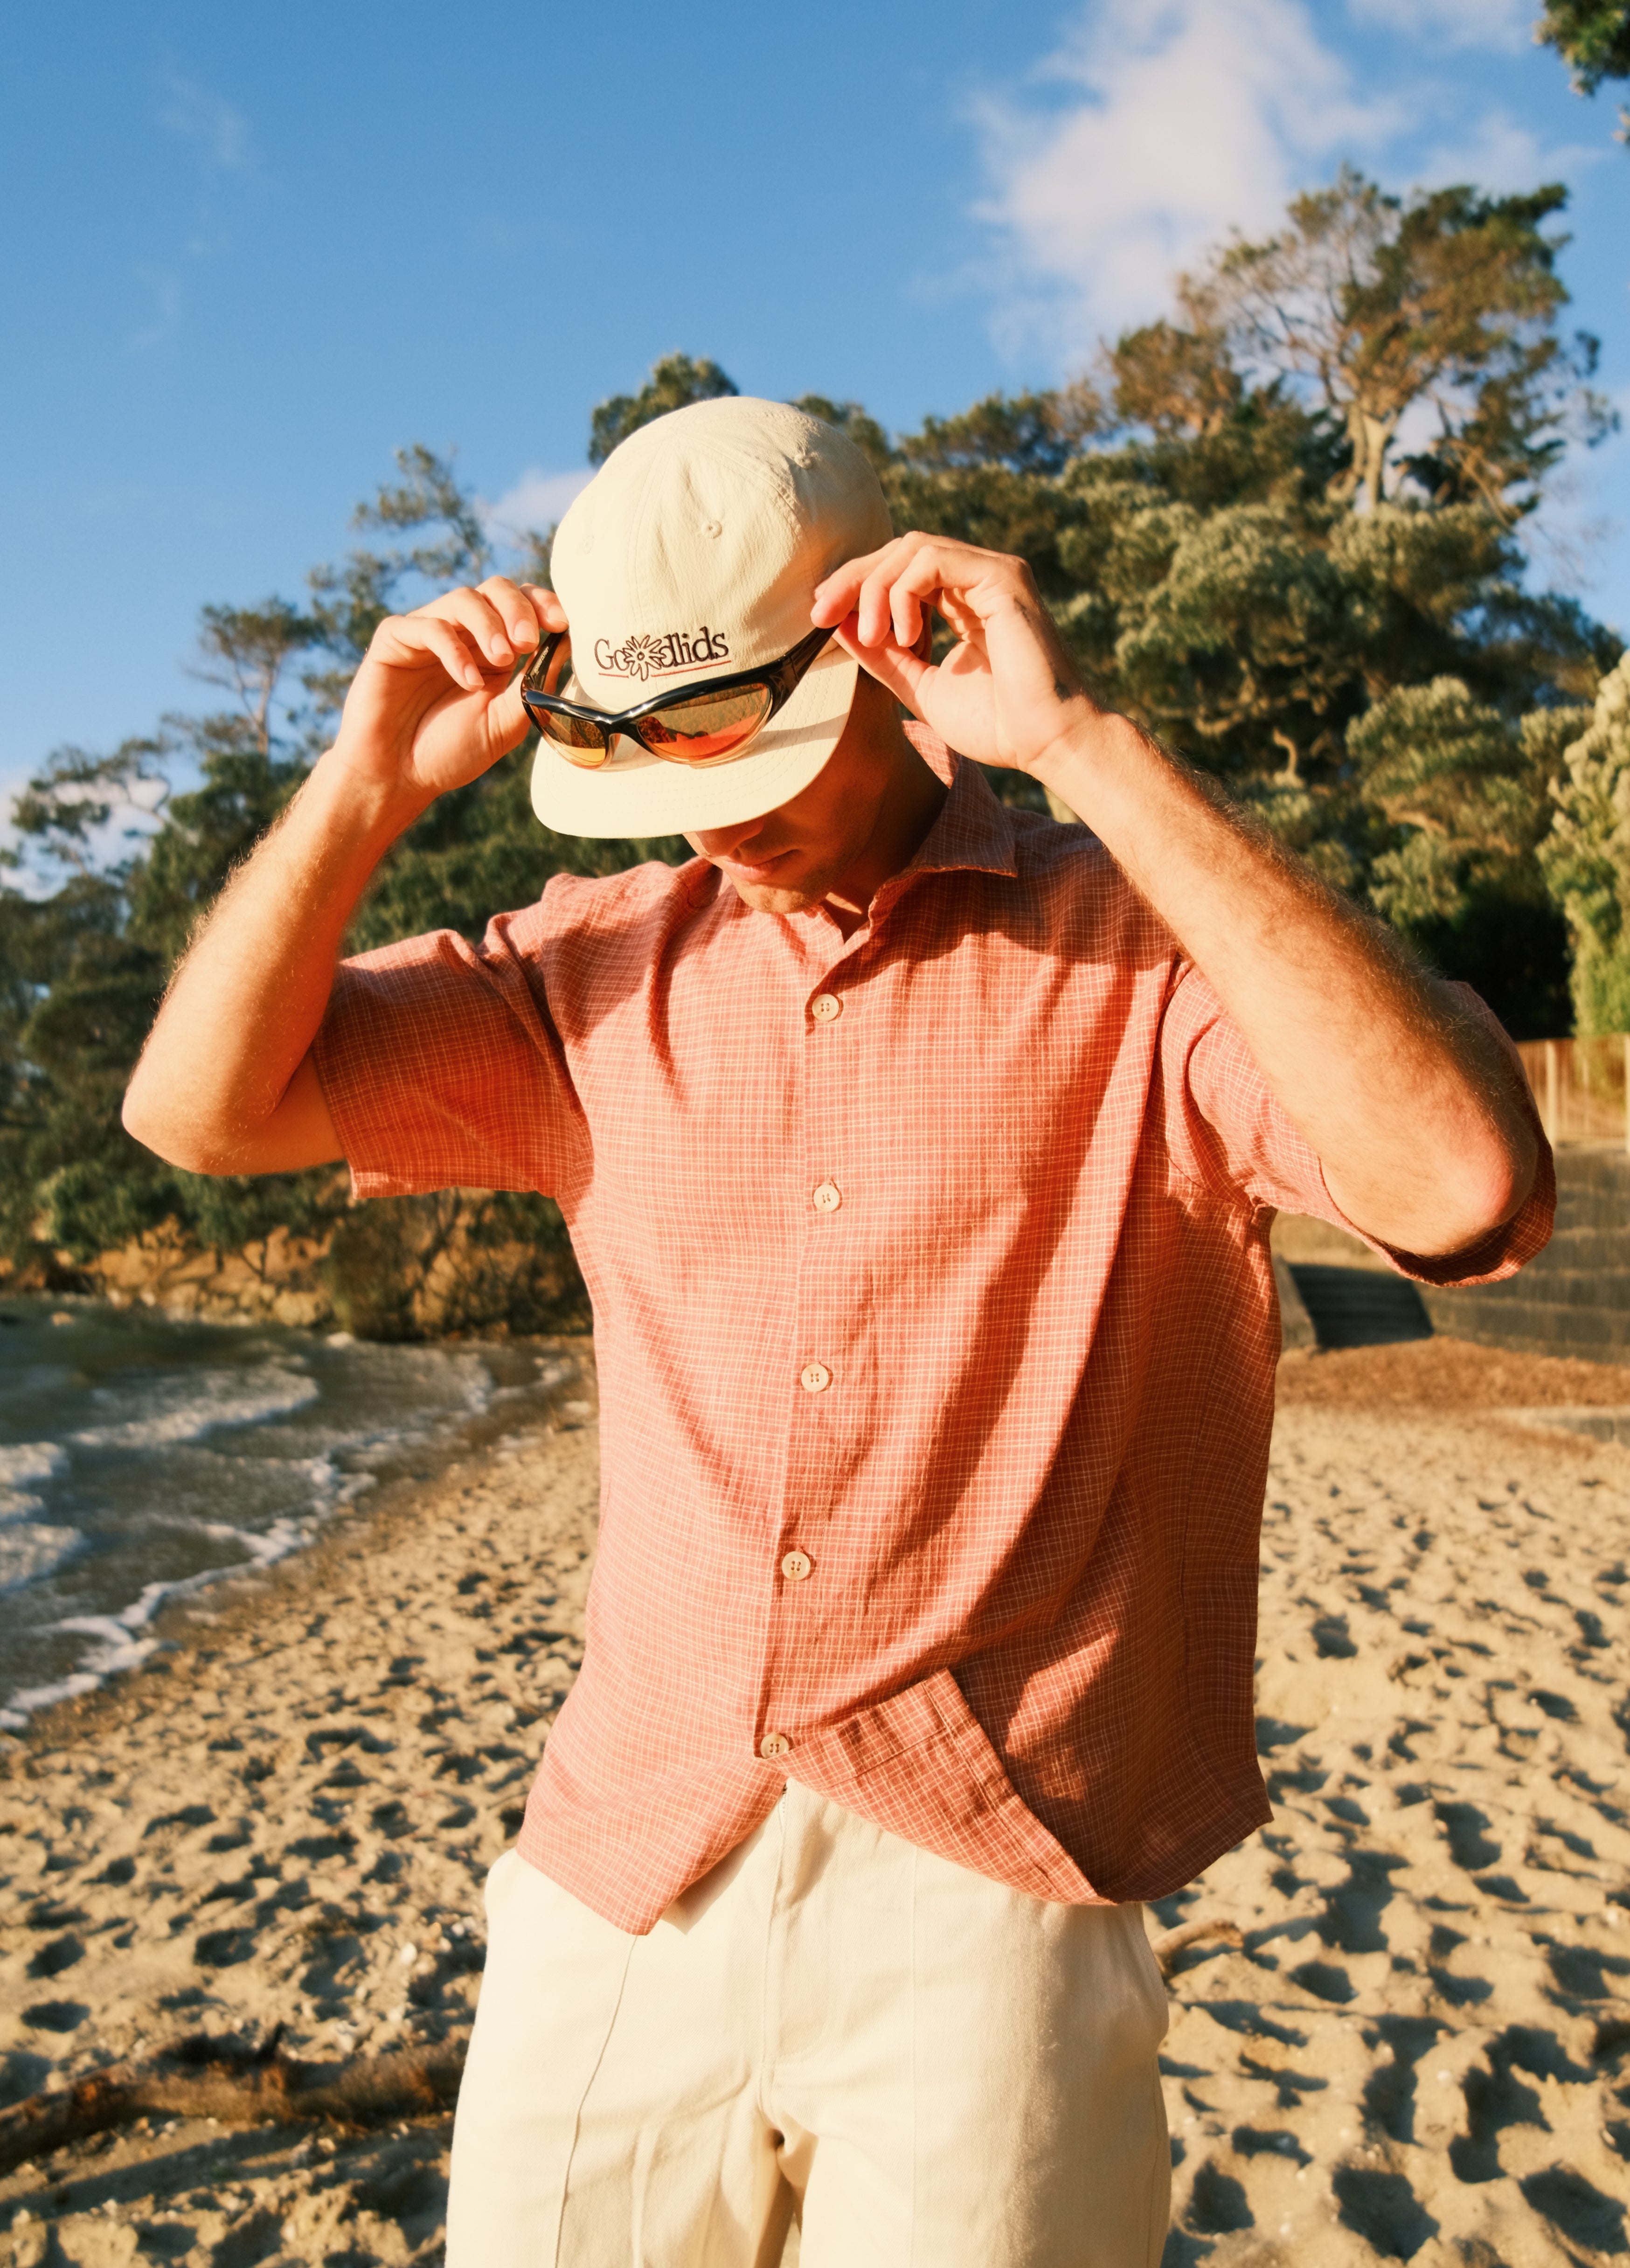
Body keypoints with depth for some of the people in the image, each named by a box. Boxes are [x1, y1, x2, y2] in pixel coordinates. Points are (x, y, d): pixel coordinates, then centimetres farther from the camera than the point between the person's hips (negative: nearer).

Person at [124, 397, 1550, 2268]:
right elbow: (200, 1108, 4)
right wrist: (375, 778, -9)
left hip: (985, 1903, -3)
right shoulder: (601, 967, 5)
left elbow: (1467, 1190, -24)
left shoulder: (1139, 953, -7)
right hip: (620, 1888, 4)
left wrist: (1088, 747, -23)